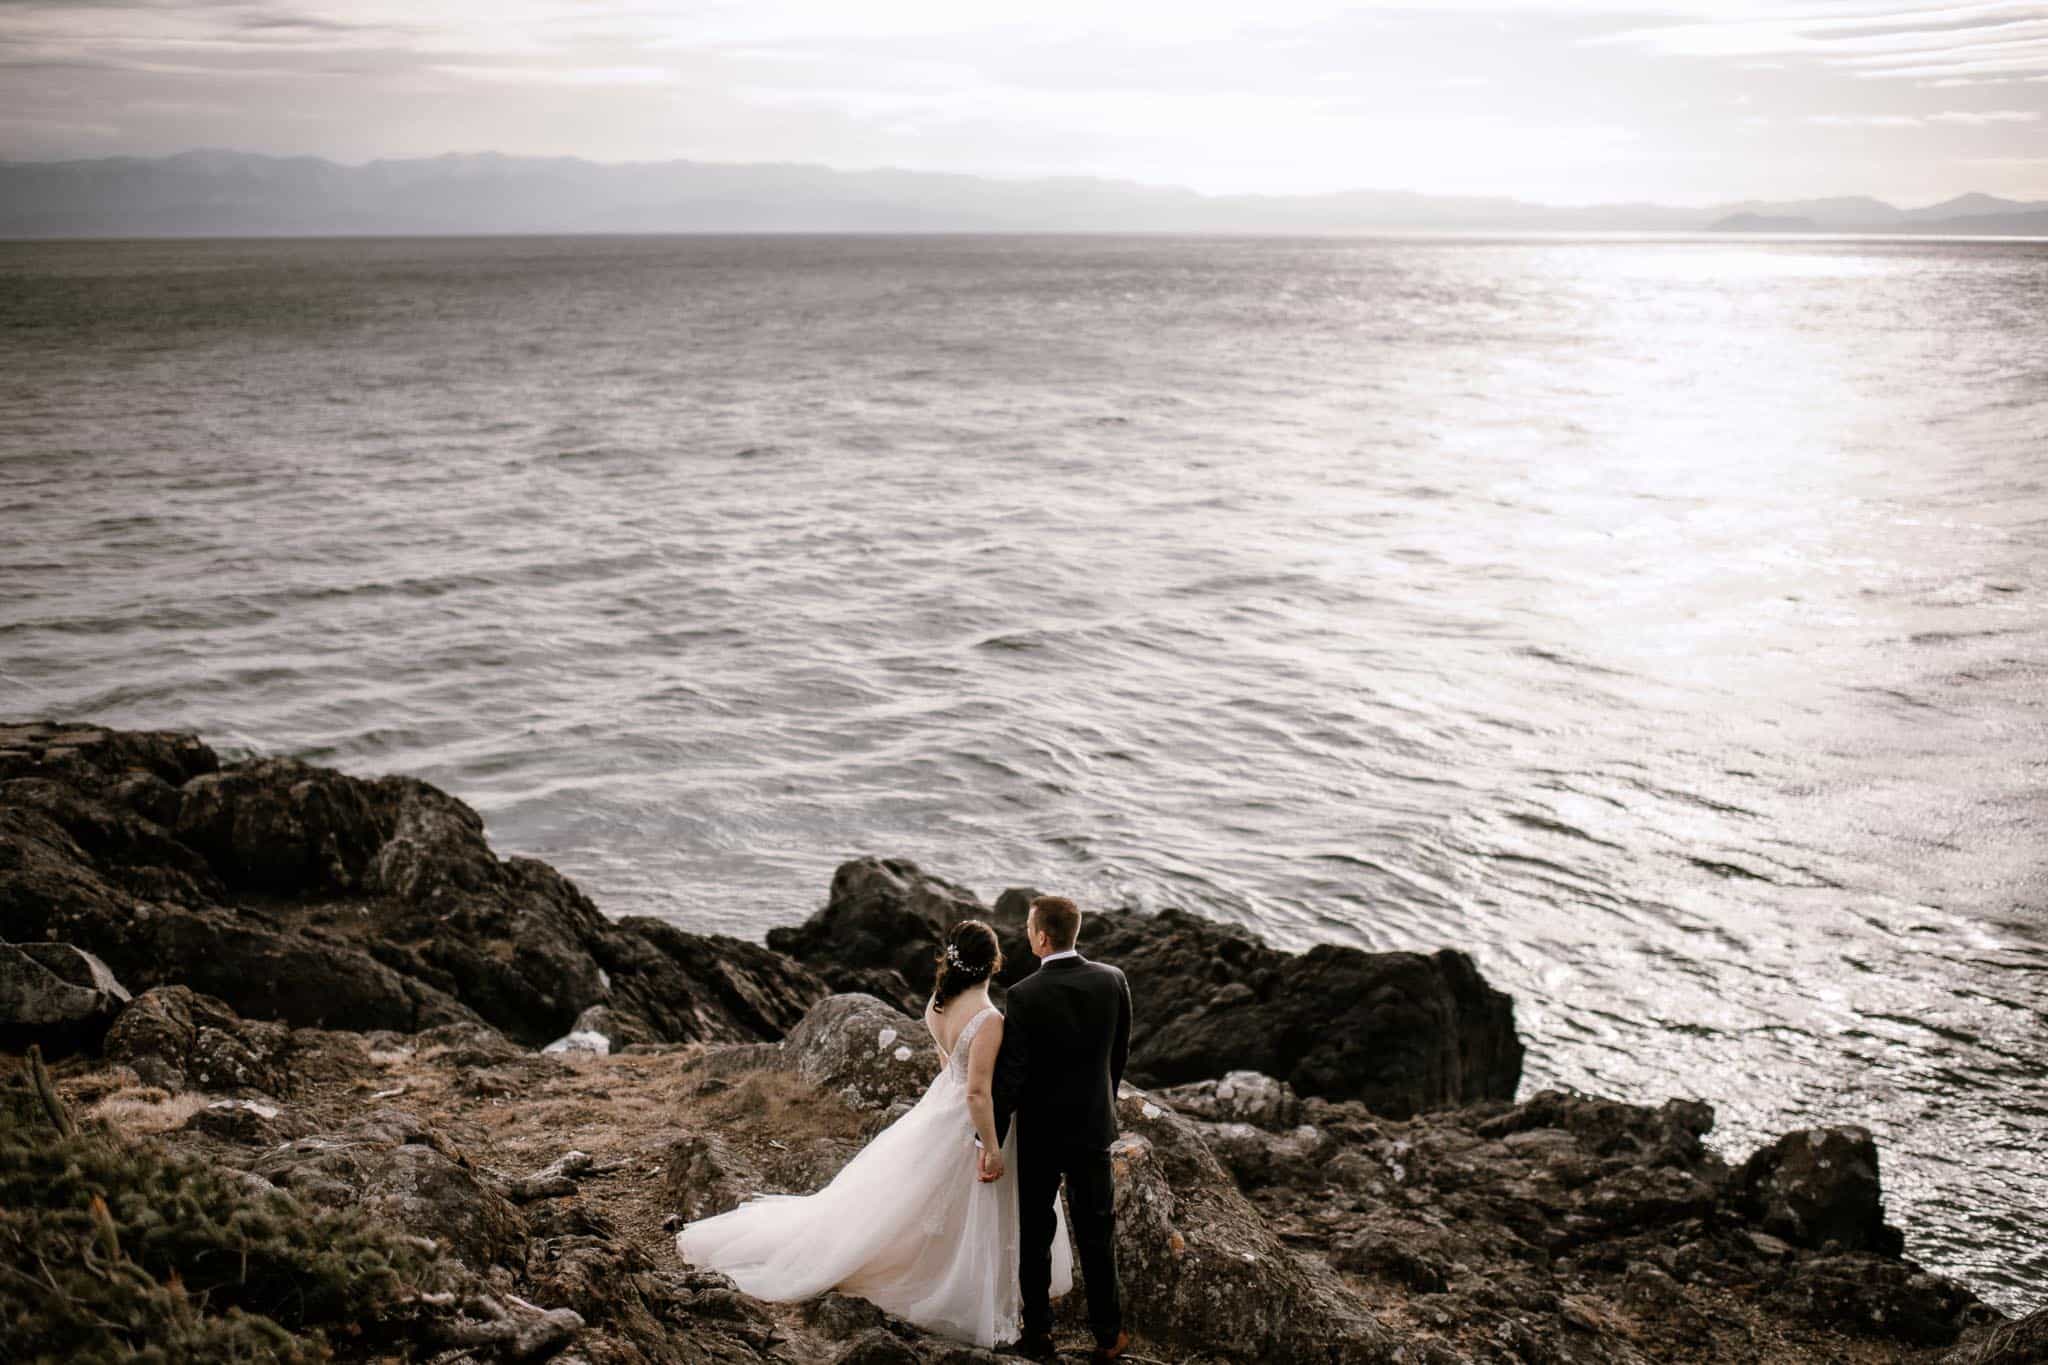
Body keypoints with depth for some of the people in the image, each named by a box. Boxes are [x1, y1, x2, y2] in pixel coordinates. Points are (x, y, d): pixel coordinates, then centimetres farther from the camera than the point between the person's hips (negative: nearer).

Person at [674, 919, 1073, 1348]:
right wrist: (991, 1148, -21)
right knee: (973, 1224, 9)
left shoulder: (938, 1002, -5)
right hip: (969, 1126, -7)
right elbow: (978, 1092, -29)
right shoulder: (988, 1020, -30)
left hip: (941, 1106, 7)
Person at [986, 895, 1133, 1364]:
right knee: (1096, 1234, 14)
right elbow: (1119, 1055, 3)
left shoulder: (1024, 996, -21)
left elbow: (1010, 1075, -19)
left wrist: (993, 1143, -11)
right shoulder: (1113, 981, -9)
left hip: (1039, 1131, -3)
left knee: (1035, 1234, 13)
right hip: (1095, 1128, 3)